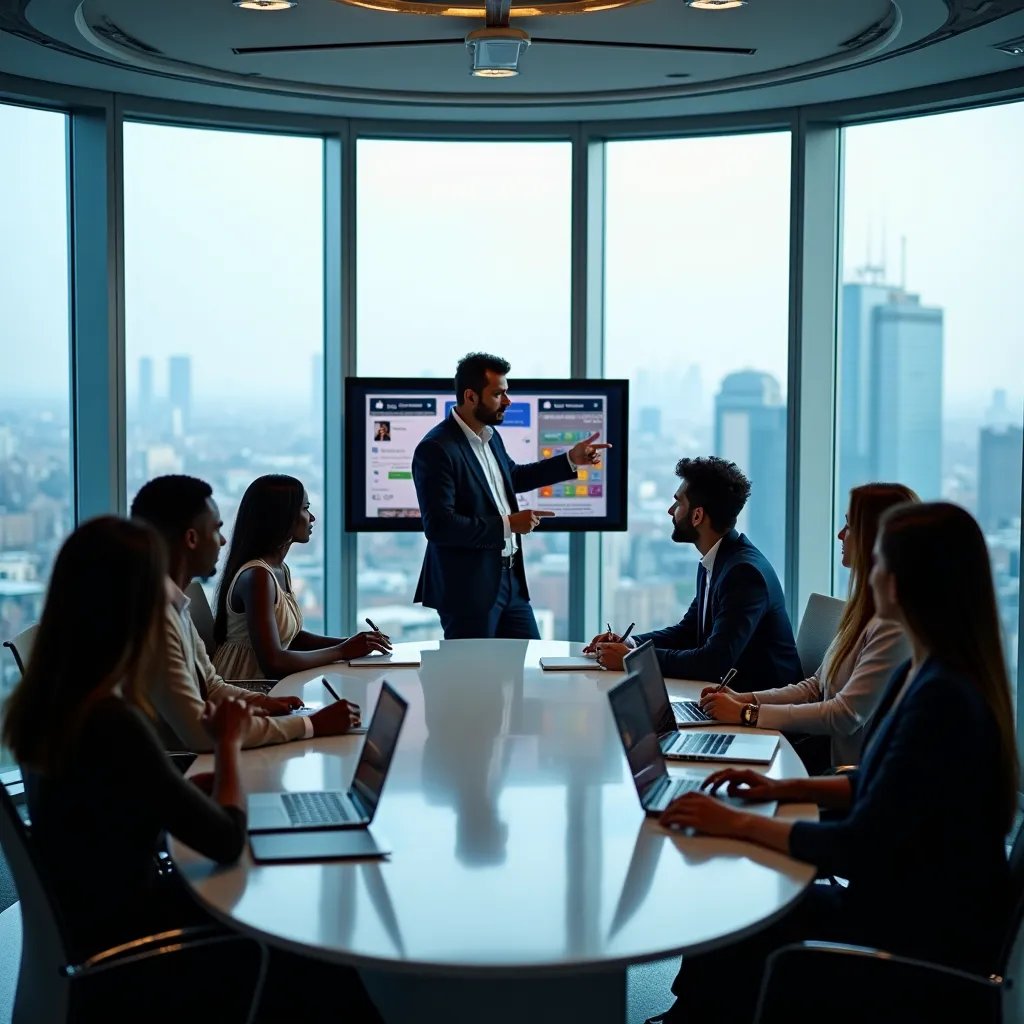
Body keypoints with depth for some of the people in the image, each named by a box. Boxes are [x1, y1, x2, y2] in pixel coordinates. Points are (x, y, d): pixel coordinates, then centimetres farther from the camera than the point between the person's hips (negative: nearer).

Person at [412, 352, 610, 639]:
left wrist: (570, 460, 22)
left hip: (510, 580, 9)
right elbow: (439, 526, -25)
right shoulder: (435, 449, -19)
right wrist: (507, 524, -21)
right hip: (468, 589, -9)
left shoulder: (490, 436, 8)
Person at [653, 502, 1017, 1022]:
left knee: (726, 947, -2)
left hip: (926, 940, -8)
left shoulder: (942, 698, -27)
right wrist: (784, 789, 6)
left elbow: (859, 848, -25)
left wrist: (738, 824, -16)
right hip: (906, 905, 8)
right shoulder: (924, 673, 3)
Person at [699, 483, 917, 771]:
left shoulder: (896, 624, -20)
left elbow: (847, 714, -21)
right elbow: (817, 686, 16)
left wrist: (748, 713, -17)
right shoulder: (864, 607, 12)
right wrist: (746, 699, 1)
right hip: (831, 753, 8)